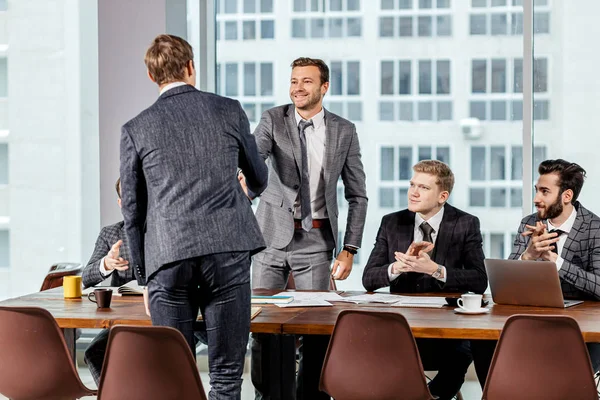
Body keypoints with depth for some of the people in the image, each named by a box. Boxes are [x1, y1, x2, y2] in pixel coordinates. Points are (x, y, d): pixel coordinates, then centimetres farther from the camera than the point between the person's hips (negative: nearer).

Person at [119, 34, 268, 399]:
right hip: (227, 250, 0)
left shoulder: (135, 129, 6)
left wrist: (143, 276, 17)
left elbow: (133, 211, 8)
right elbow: (259, 180, 21)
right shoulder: (229, 111, 7)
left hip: (167, 258, 1)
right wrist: (249, 186, 46)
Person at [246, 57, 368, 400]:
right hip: (273, 235, 1)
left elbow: (357, 195, 5)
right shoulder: (273, 120, 0)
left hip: (316, 241, 0)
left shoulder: (344, 132, 1)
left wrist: (349, 250, -2)